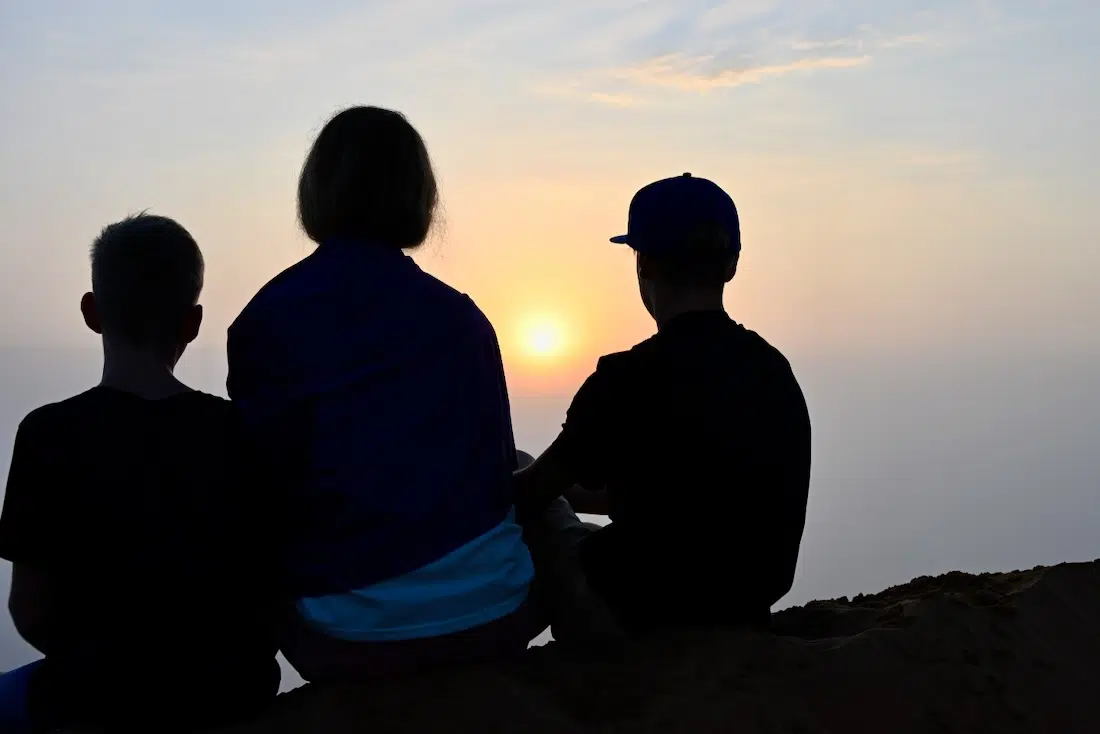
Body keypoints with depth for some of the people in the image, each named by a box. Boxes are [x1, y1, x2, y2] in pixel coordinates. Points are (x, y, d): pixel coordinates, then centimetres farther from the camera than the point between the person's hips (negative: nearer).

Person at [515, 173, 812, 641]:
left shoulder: (630, 379, -21)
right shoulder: (774, 371, 0)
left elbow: (529, 492, -8)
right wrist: (566, 493, 20)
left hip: (642, 623, -6)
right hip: (743, 617, 7)